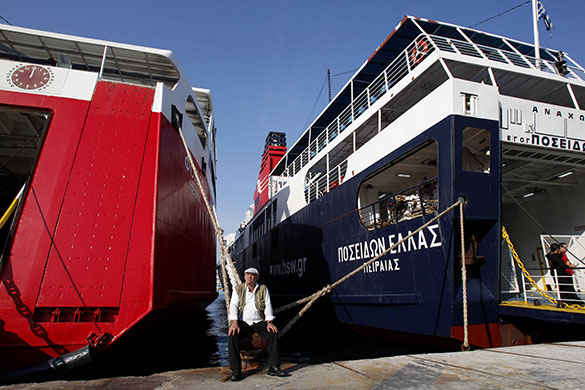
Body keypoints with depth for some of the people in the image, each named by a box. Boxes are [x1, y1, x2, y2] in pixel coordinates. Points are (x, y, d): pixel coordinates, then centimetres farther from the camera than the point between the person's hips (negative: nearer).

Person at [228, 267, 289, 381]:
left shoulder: (263, 289, 8)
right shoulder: (238, 289, 6)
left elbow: (268, 306, 1)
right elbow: (233, 305, -5)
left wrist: (269, 322, -14)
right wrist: (234, 323, -20)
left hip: (259, 322, 1)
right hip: (242, 322, -1)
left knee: (273, 333, -25)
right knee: (232, 335, -30)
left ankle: (273, 367, -18)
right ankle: (236, 370, -21)